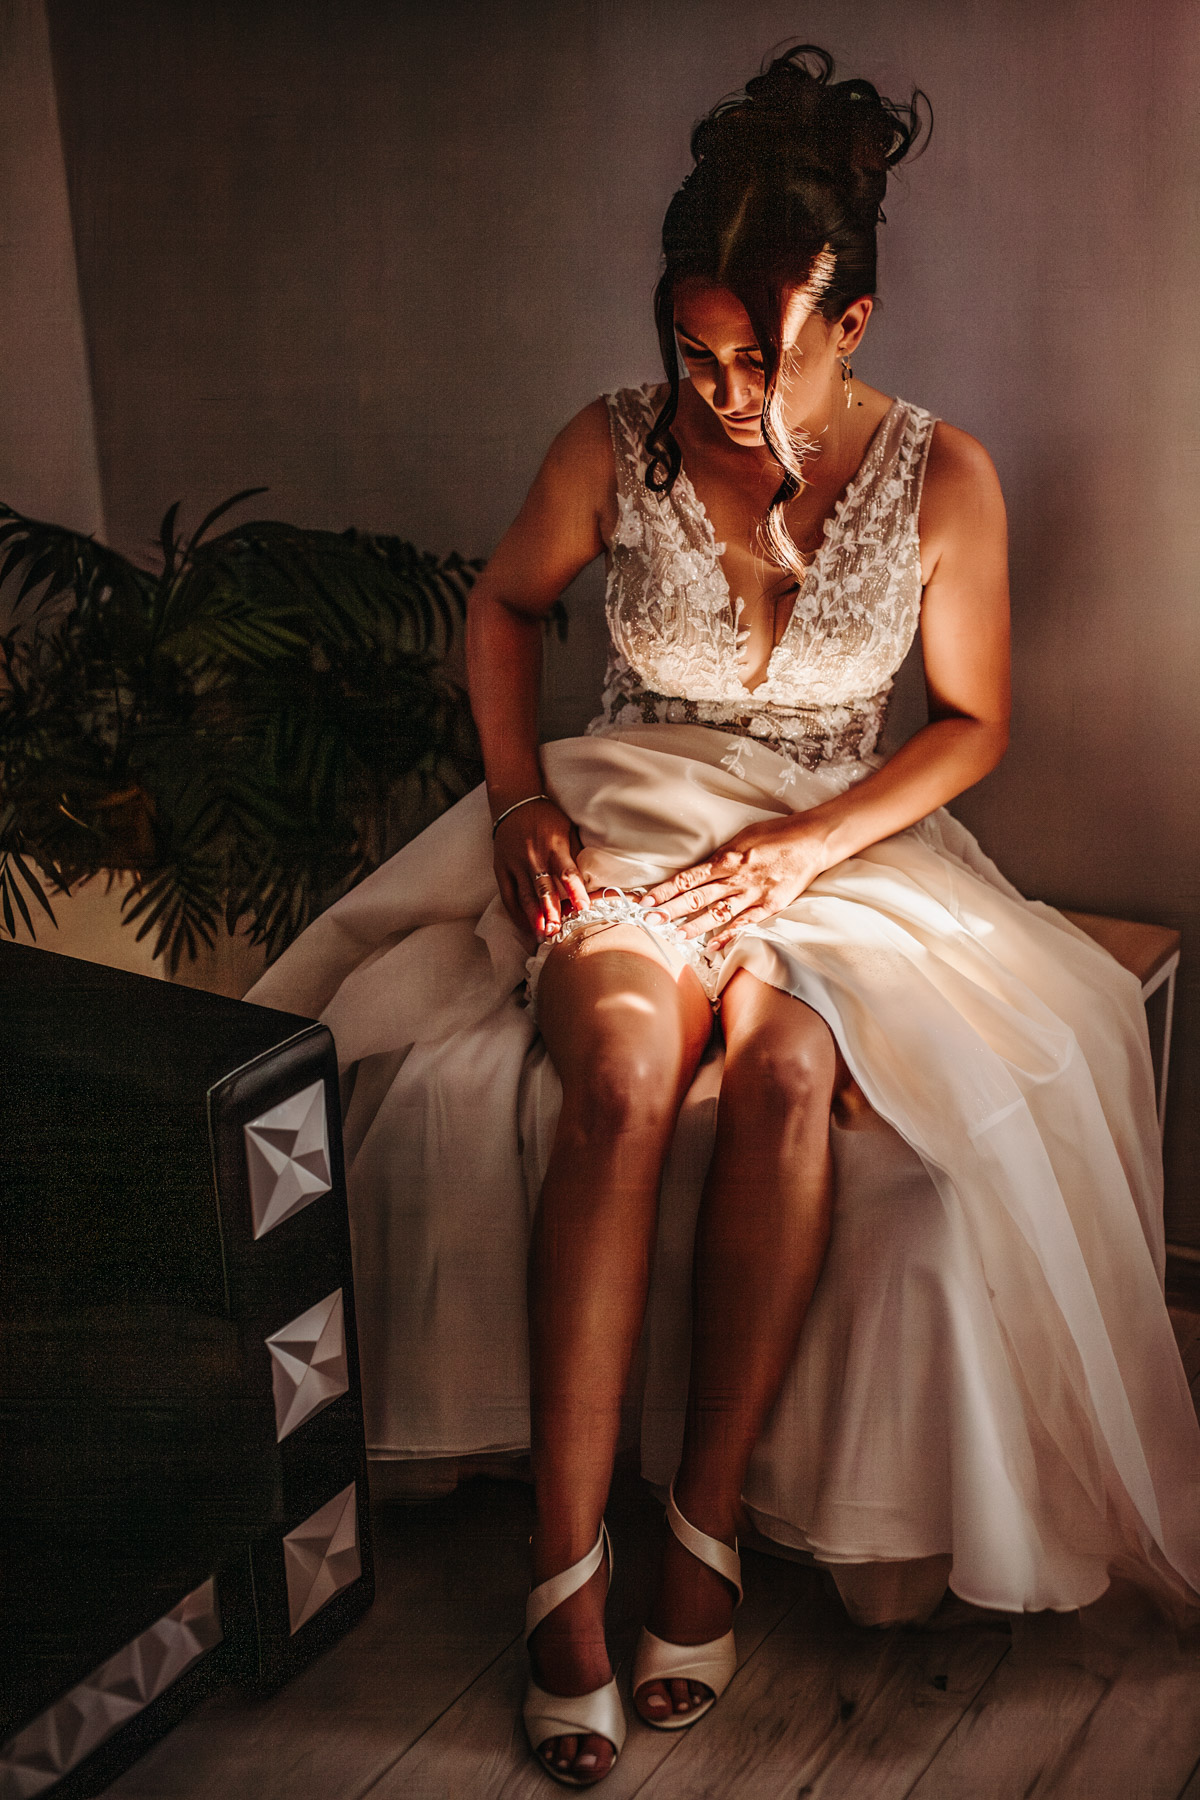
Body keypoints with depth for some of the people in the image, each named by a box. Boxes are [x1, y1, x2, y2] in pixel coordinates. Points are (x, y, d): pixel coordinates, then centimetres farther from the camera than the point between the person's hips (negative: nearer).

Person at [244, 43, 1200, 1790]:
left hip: (837, 837, 0)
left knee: (791, 1068, -34)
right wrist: (518, 794, -2)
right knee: (624, 1065, -33)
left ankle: (713, 1520, -19)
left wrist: (808, 842, -13)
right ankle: (569, 1556, -27)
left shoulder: (942, 478, -5)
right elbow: (507, 606, 13)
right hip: (623, 818, 0)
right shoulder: (614, 447, -4)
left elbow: (973, 722, 2)